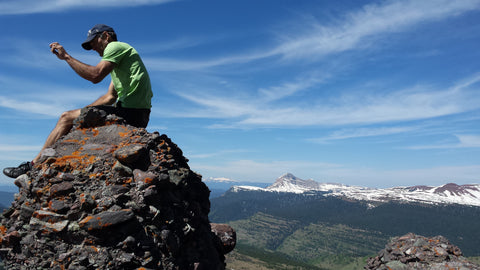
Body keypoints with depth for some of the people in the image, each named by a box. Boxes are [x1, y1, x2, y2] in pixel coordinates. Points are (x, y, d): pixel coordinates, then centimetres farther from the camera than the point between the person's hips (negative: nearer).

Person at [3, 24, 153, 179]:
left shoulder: (116, 46, -1)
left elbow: (95, 75, -18)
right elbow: (110, 97, 25)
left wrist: (66, 57, -6)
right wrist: (81, 112, 18)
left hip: (131, 112, -10)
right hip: (137, 114, 10)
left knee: (67, 118, -3)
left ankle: (33, 166, 5)